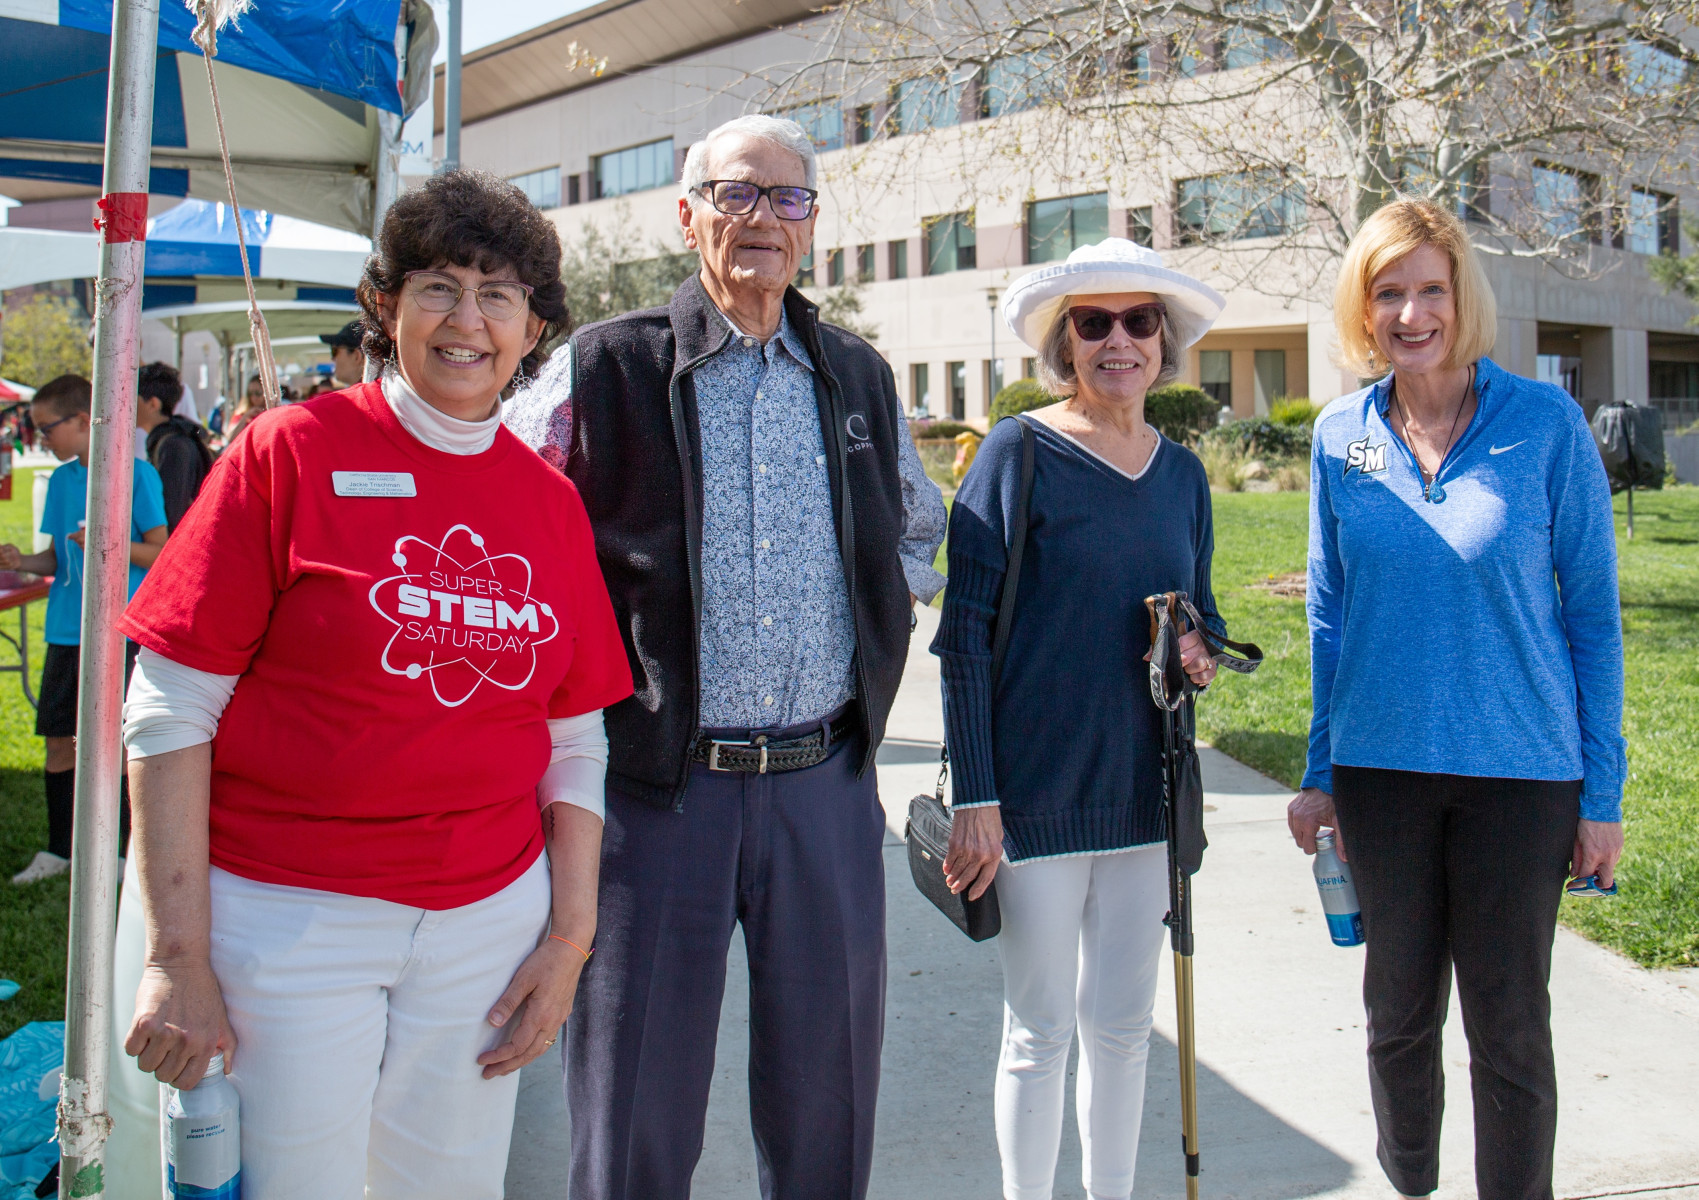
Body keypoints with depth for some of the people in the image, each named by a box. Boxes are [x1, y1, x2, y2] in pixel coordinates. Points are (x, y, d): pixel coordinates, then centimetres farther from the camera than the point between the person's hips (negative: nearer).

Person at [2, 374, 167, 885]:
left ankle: (133, 851, 14)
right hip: (65, 631, 6)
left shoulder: (136, 474, -8)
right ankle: (58, 850, 24)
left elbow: (161, 553, -8)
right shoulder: (60, 479, 10)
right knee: (59, 739, 10)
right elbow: (58, 558, 16)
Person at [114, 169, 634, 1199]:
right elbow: (169, 710, -8)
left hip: (489, 920, 4)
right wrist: (178, 959, -11)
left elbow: (575, 744, 11)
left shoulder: (553, 502, 6)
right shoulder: (292, 453, -6)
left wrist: (571, 937, 3)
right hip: (289, 914, -3)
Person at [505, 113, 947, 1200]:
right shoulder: (604, 371, -2)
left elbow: (920, 538, 26)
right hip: (659, 783, -3)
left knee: (829, 1097, 14)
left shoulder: (861, 379, 11)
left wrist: (869, 632, 11)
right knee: (639, 1106, 8)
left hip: (827, 782, 3)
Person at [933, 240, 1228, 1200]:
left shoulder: (1182, 472, 9)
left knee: (1124, 1023, 15)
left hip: (1145, 788, 5)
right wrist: (975, 798, -14)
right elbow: (965, 631, -9)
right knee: (1042, 1030, 5)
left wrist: (1201, 652, -3)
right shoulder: (1019, 454, -7)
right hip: (1035, 789, -5)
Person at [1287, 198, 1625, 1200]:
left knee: (1510, 1030, 7)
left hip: (1520, 771, -2)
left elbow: (1593, 612, -3)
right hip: (1381, 767, 3)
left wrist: (1603, 791, -5)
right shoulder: (1341, 436, 2)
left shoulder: (1546, 423, -7)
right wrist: (1319, 772, 8)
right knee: (1400, 1011, 15)